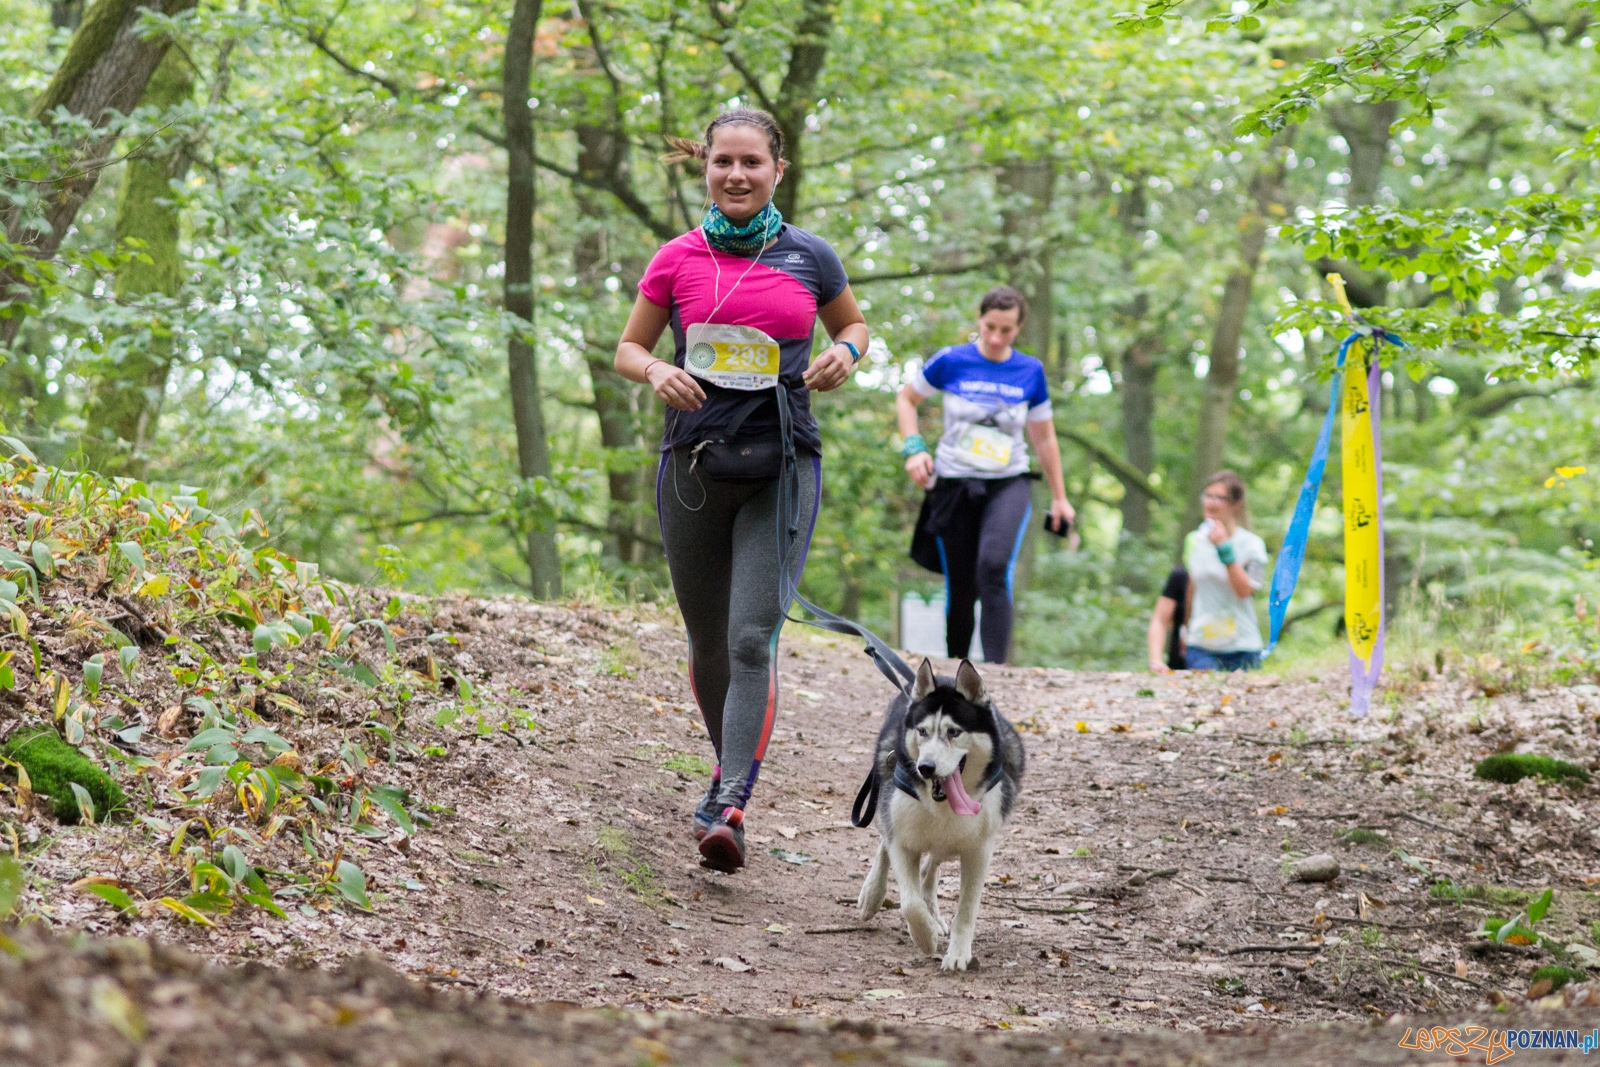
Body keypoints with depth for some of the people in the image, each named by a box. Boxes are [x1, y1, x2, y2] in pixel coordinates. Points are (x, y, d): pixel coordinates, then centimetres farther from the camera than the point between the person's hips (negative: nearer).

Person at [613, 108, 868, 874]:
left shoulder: (808, 258, 3)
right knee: (708, 644, 11)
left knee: (753, 638, -15)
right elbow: (627, 350, 10)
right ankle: (732, 763, 37)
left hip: (783, 467, -1)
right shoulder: (678, 260, 2)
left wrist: (844, 354, -3)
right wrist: (657, 372, -12)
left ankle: (729, 808, -20)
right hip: (694, 465, 2)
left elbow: (852, 323, 20)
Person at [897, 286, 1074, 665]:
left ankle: (995, 668, -29)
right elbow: (906, 399, 12)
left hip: (1009, 484, 0)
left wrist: (1059, 498, 16)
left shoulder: (1030, 371, 2)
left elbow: (1044, 438, 13)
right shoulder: (951, 361, -3)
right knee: (960, 590, 1)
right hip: (955, 485, 0)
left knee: (994, 568, -26)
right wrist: (914, 448, -4)